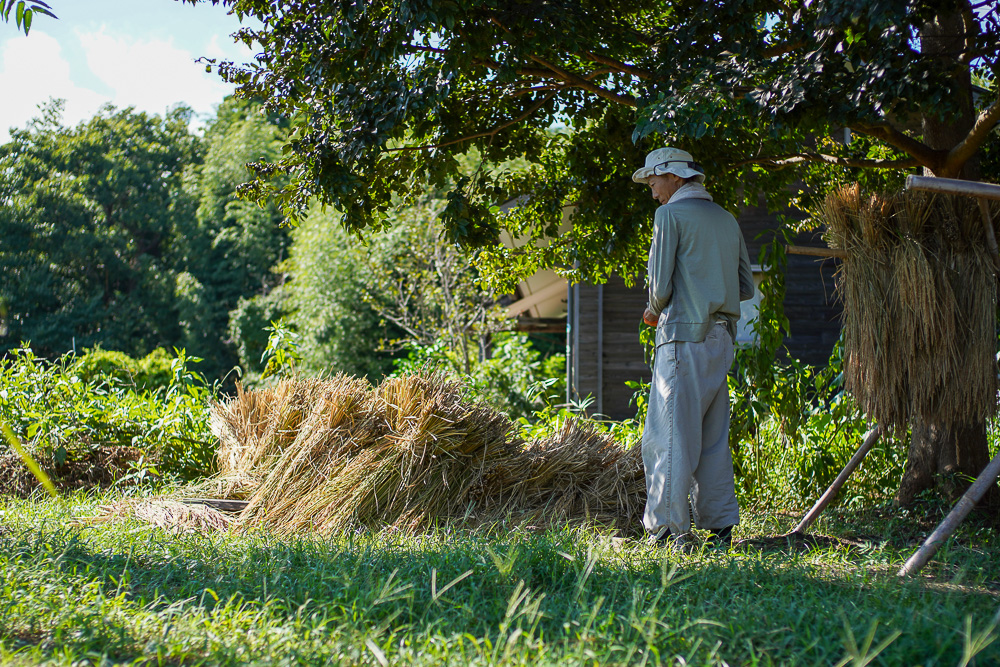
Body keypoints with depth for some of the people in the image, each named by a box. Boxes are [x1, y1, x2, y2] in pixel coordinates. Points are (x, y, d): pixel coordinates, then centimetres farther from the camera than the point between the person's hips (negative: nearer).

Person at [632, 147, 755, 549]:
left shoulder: (671, 215, -4)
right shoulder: (726, 219, 18)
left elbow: (660, 283, -9)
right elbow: (745, 287, 18)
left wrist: (655, 311, 10)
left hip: (685, 336, -7)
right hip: (722, 336, 7)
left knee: (670, 434, -4)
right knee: (712, 436, 10)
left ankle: (668, 526, -4)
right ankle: (719, 526, 11)